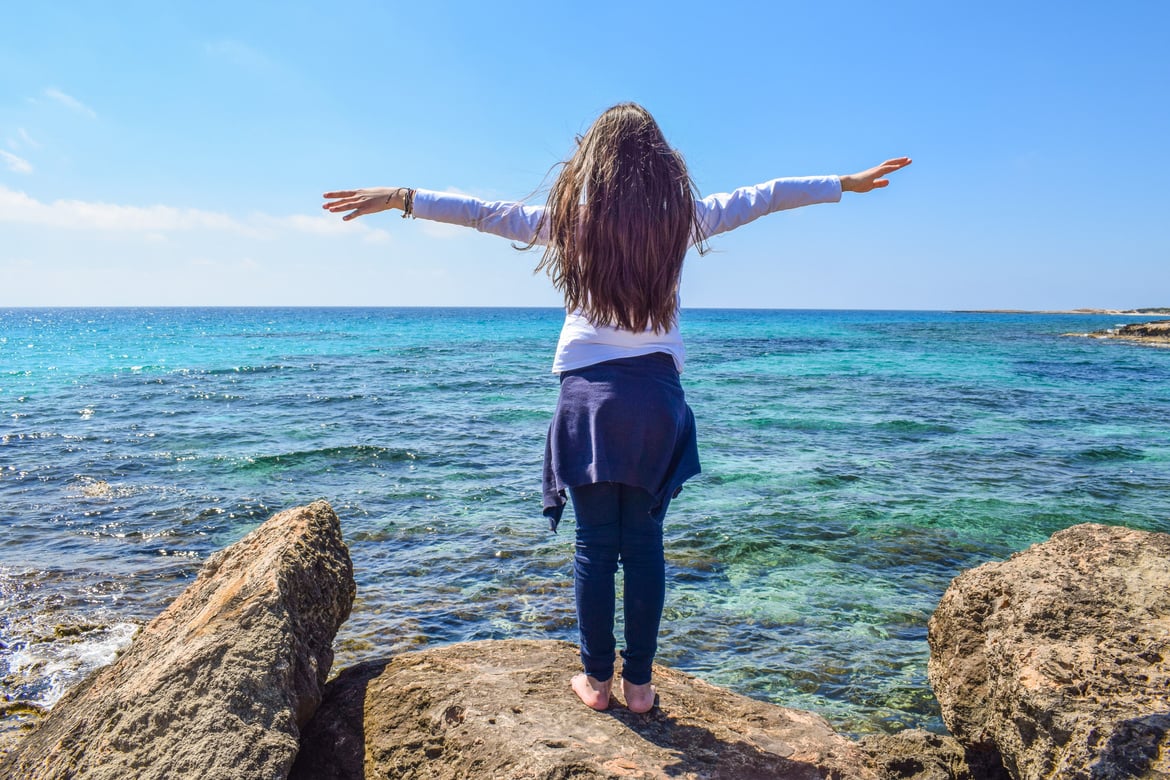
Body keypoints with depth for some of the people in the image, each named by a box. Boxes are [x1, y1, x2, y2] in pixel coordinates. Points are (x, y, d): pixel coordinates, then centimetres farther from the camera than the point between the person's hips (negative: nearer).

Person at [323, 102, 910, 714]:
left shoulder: (569, 215, 2)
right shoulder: (680, 212, 5)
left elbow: (483, 212, 7)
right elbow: (760, 197, 16)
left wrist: (400, 198, 18)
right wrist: (848, 184, 29)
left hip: (589, 394, -1)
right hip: (656, 395, 1)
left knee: (594, 545, 6)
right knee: (644, 544, 7)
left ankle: (596, 680, 16)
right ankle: (638, 683, 16)